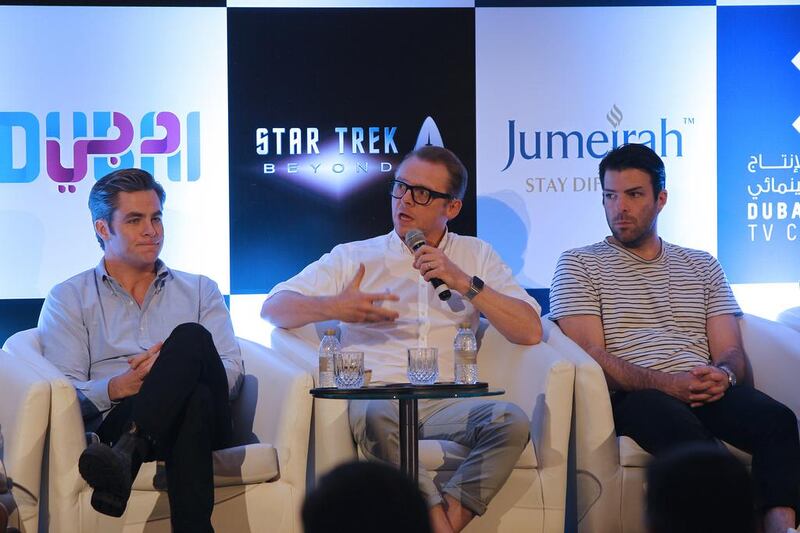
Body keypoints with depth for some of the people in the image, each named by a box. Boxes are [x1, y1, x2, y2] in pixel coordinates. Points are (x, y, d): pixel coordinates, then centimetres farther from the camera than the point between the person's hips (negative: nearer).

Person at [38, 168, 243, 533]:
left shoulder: (200, 291, 26)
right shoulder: (68, 299, 19)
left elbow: (232, 373, 10)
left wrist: (177, 372, -11)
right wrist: (120, 386, -16)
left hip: (208, 421, 3)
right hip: (115, 423, -2)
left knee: (191, 337, -33)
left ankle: (127, 452, -49)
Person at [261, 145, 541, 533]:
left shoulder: (475, 255, 18)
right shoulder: (353, 257, 17)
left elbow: (530, 331, 7)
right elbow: (273, 308, 11)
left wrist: (464, 283, -5)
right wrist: (333, 307, -8)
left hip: (448, 402, 1)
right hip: (378, 395, -1)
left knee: (512, 422, -31)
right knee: (374, 416, -37)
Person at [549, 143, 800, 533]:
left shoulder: (702, 266, 25)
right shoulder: (578, 265, 14)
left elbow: (731, 352, 17)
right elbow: (589, 355, 0)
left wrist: (723, 374, -11)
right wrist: (666, 383, -16)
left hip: (705, 393, 4)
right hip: (632, 396, -3)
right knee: (681, 427, -40)